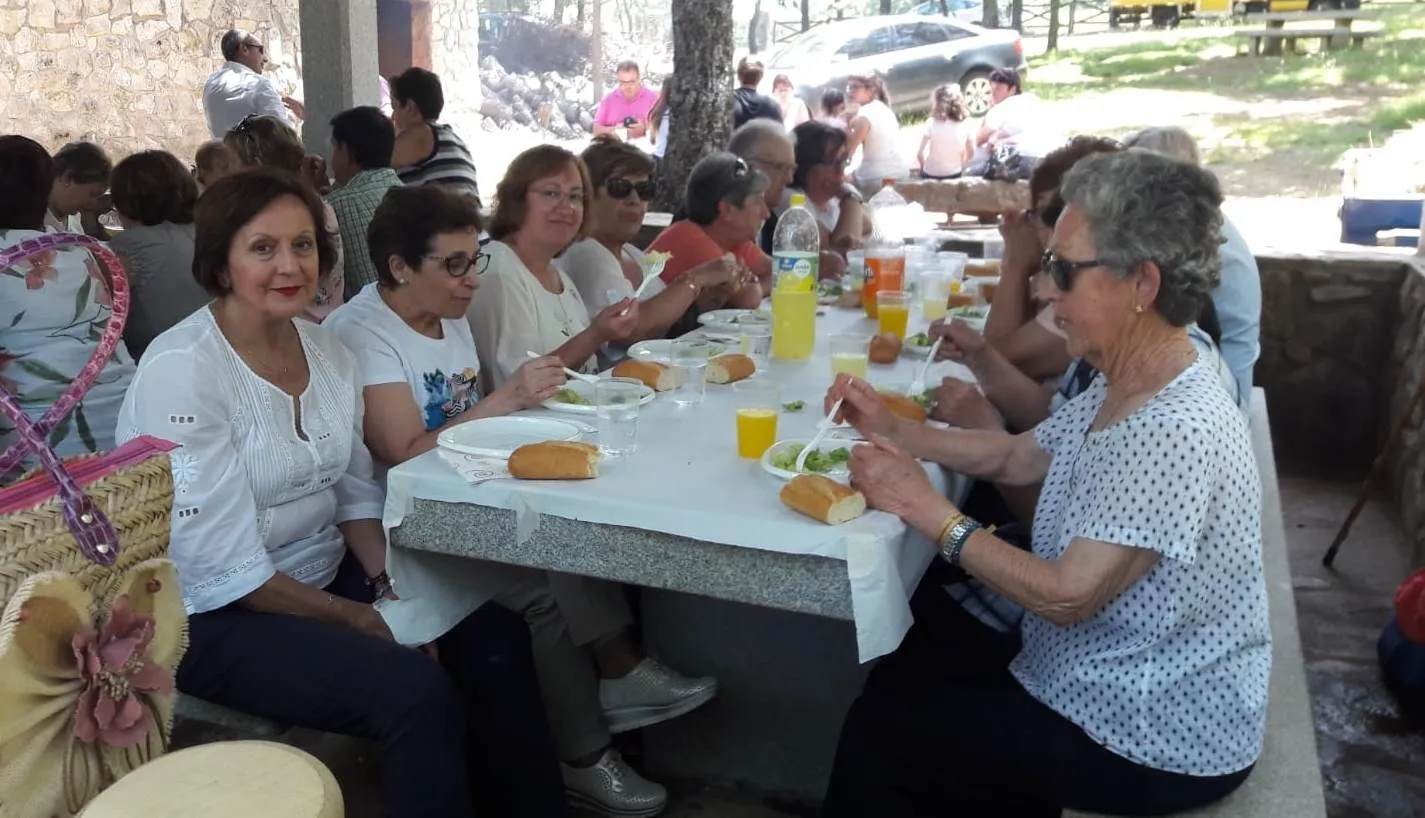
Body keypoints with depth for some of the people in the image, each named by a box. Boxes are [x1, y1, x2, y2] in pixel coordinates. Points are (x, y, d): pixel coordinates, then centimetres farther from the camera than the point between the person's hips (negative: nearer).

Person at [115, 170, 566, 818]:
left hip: (327, 576, 7)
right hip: (216, 619, -7)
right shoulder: (179, 372, -21)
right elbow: (225, 570, -22)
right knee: (419, 692, -24)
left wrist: (390, 589, -8)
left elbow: (355, 493, 8)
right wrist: (360, 619, -15)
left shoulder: (328, 350, 1)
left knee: (493, 636, -6)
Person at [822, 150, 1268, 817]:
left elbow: (1066, 597, -30)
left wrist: (928, 511, -24)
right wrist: (891, 429, 0)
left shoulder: (1177, 434, -31)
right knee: (908, 660, 17)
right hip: (1098, 678, 9)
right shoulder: (1119, 391, 0)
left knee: (883, 725, 0)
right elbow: (1016, 457, 11)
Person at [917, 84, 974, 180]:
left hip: (931, 175, -2)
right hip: (955, 175, 2)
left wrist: (925, 165, 4)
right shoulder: (966, 124, -11)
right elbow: (971, 152, 0)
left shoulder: (932, 123, -18)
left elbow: (920, 154, -15)